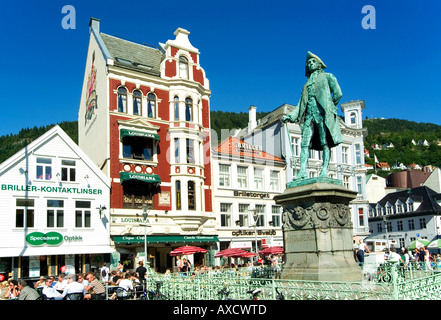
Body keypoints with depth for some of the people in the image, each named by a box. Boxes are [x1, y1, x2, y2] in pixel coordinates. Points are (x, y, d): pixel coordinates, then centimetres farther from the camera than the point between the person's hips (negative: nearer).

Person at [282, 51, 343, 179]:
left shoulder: (327, 77, 17)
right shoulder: (307, 83, 28)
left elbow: (338, 93, 5)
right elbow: (301, 104, 22)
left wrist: (329, 107, 4)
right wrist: (290, 116, 13)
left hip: (322, 113, -4)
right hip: (309, 115, 4)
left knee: (325, 143, -10)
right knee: (304, 143, -9)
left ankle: (324, 170, -13)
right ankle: (302, 171, -16)